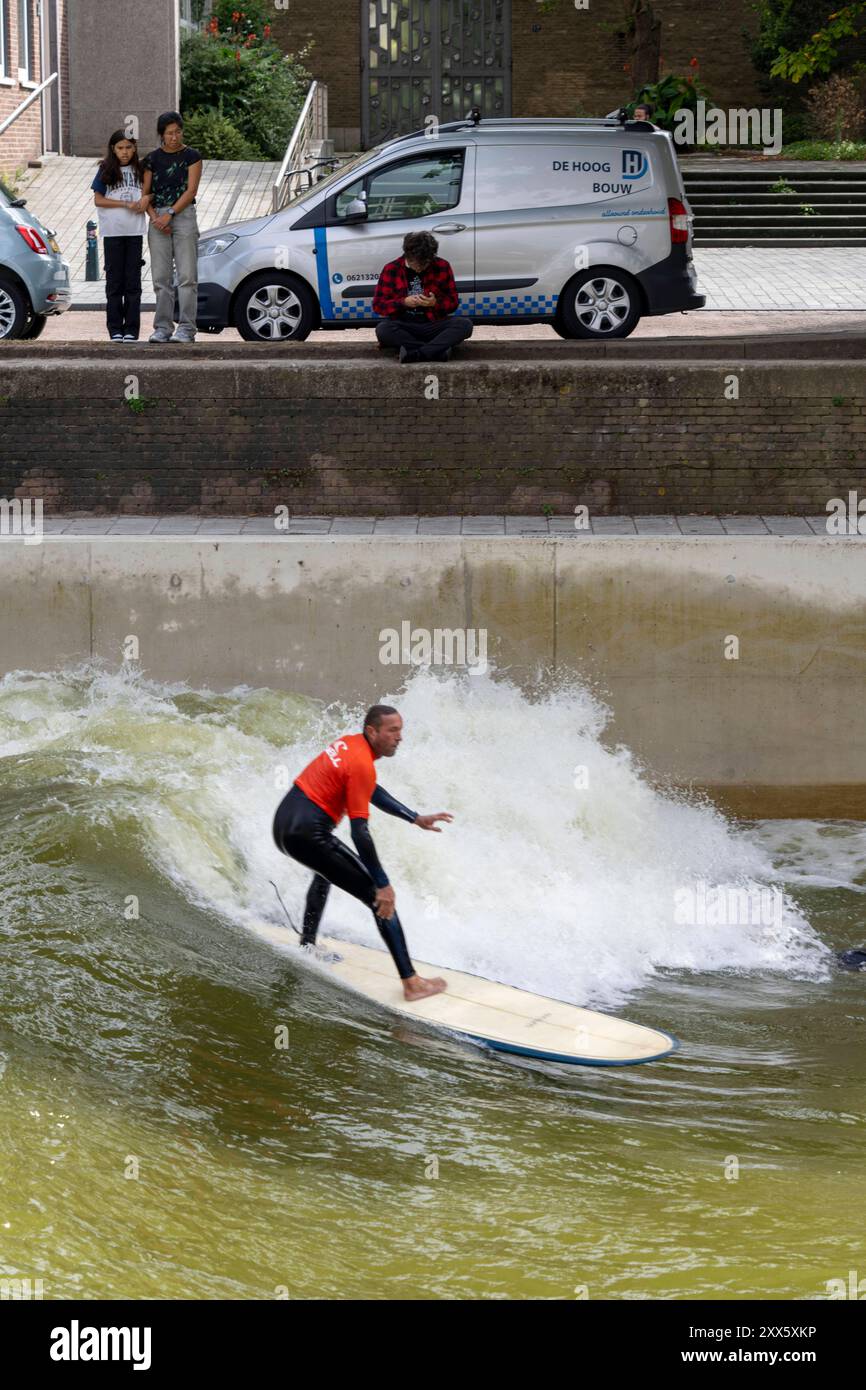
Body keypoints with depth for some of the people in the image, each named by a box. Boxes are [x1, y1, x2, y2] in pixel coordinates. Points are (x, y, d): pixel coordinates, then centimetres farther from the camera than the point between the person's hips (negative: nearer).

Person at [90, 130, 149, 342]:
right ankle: (115, 330, 3)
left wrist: (146, 197, -7)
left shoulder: (139, 170, 10)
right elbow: (98, 200, -2)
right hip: (112, 231, -2)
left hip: (134, 231, 2)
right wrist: (126, 204, -10)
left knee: (133, 281, 1)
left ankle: (131, 330, 2)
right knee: (115, 281, 0)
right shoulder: (106, 171, 4)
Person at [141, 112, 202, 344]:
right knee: (161, 277, 2)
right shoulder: (152, 159, 10)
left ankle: (186, 329, -7)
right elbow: (146, 192, 9)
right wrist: (154, 217, -7)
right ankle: (162, 328, 5)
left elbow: (191, 190, -6)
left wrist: (170, 214, -13)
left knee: (187, 276, -7)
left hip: (183, 215, -3)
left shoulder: (192, 156, 2)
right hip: (158, 219, 3)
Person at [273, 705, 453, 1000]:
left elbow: (371, 792, 29)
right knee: (381, 899, -7)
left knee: (328, 869, 41)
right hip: (309, 833, -10)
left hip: (284, 822, 10)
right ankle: (411, 983, -12)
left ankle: (307, 946, 46)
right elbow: (359, 832, -19)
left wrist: (416, 819, 26)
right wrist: (383, 885, -17)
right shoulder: (362, 764, -14)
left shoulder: (349, 743, 13)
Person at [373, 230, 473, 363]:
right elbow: (378, 305, 2)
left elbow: (453, 302, 8)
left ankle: (415, 354, -40)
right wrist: (403, 302, -14)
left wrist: (436, 303, -14)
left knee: (465, 324, -27)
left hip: (433, 325, 1)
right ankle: (439, 349, -34)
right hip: (404, 326, -1)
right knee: (382, 329, -35)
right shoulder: (391, 270, 0)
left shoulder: (442, 267, 3)